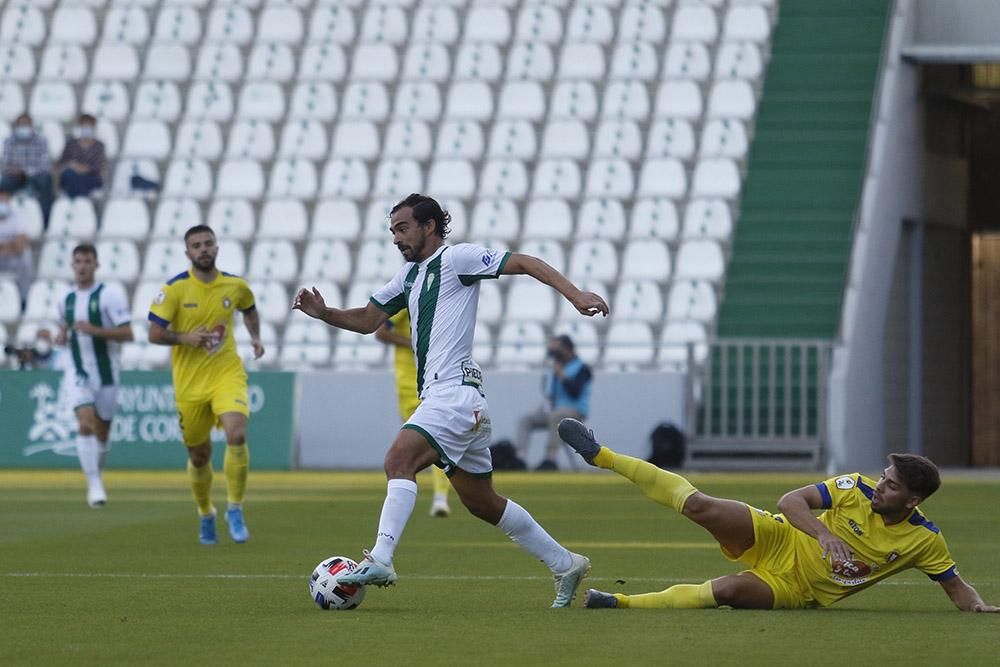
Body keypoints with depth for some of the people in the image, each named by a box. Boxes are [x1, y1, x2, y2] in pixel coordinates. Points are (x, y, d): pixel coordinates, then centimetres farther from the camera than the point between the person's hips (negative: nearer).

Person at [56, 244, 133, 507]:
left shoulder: (110, 294, -8)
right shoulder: (67, 298, 8)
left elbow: (127, 333, -14)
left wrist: (94, 330, -24)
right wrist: (62, 336, 3)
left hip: (106, 372, -2)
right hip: (78, 372, 2)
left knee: (102, 431, 8)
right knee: (86, 423, -18)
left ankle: (97, 477, 31)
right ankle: (94, 484, -19)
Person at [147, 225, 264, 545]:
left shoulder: (235, 285, 1)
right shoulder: (175, 288, -8)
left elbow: (249, 309, 24)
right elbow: (154, 334, -7)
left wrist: (255, 337, 7)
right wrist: (186, 338, -23)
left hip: (227, 374, 0)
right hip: (189, 383, 0)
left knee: (237, 435, -24)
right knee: (199, 456, 9)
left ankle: (235, 510, -9)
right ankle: (205, 515, 35)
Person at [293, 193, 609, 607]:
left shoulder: (456, 258, -4)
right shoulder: (409, 274, 22)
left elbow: (525, 263, -8)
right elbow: (367, 320, 24)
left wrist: (574, 295, -20)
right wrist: (323, 313, 5)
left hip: (456, 391, -10)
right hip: (438, 395, 10)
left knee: (399, 460, -26)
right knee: (481, 503, 14)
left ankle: (380, 561, -37)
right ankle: (565, 564, 22)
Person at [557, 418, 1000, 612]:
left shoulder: (926, 542, -10)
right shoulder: (857, 488, -11)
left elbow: (956, 588, 0)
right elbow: (791, 501, -11)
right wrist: (824, 534, -28)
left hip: (795, 591, -1)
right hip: (780, 542, 1)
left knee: (728, 590, -33)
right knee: (700, 506, -20)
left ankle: (623, 603, -22)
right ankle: (600, 456, -7)